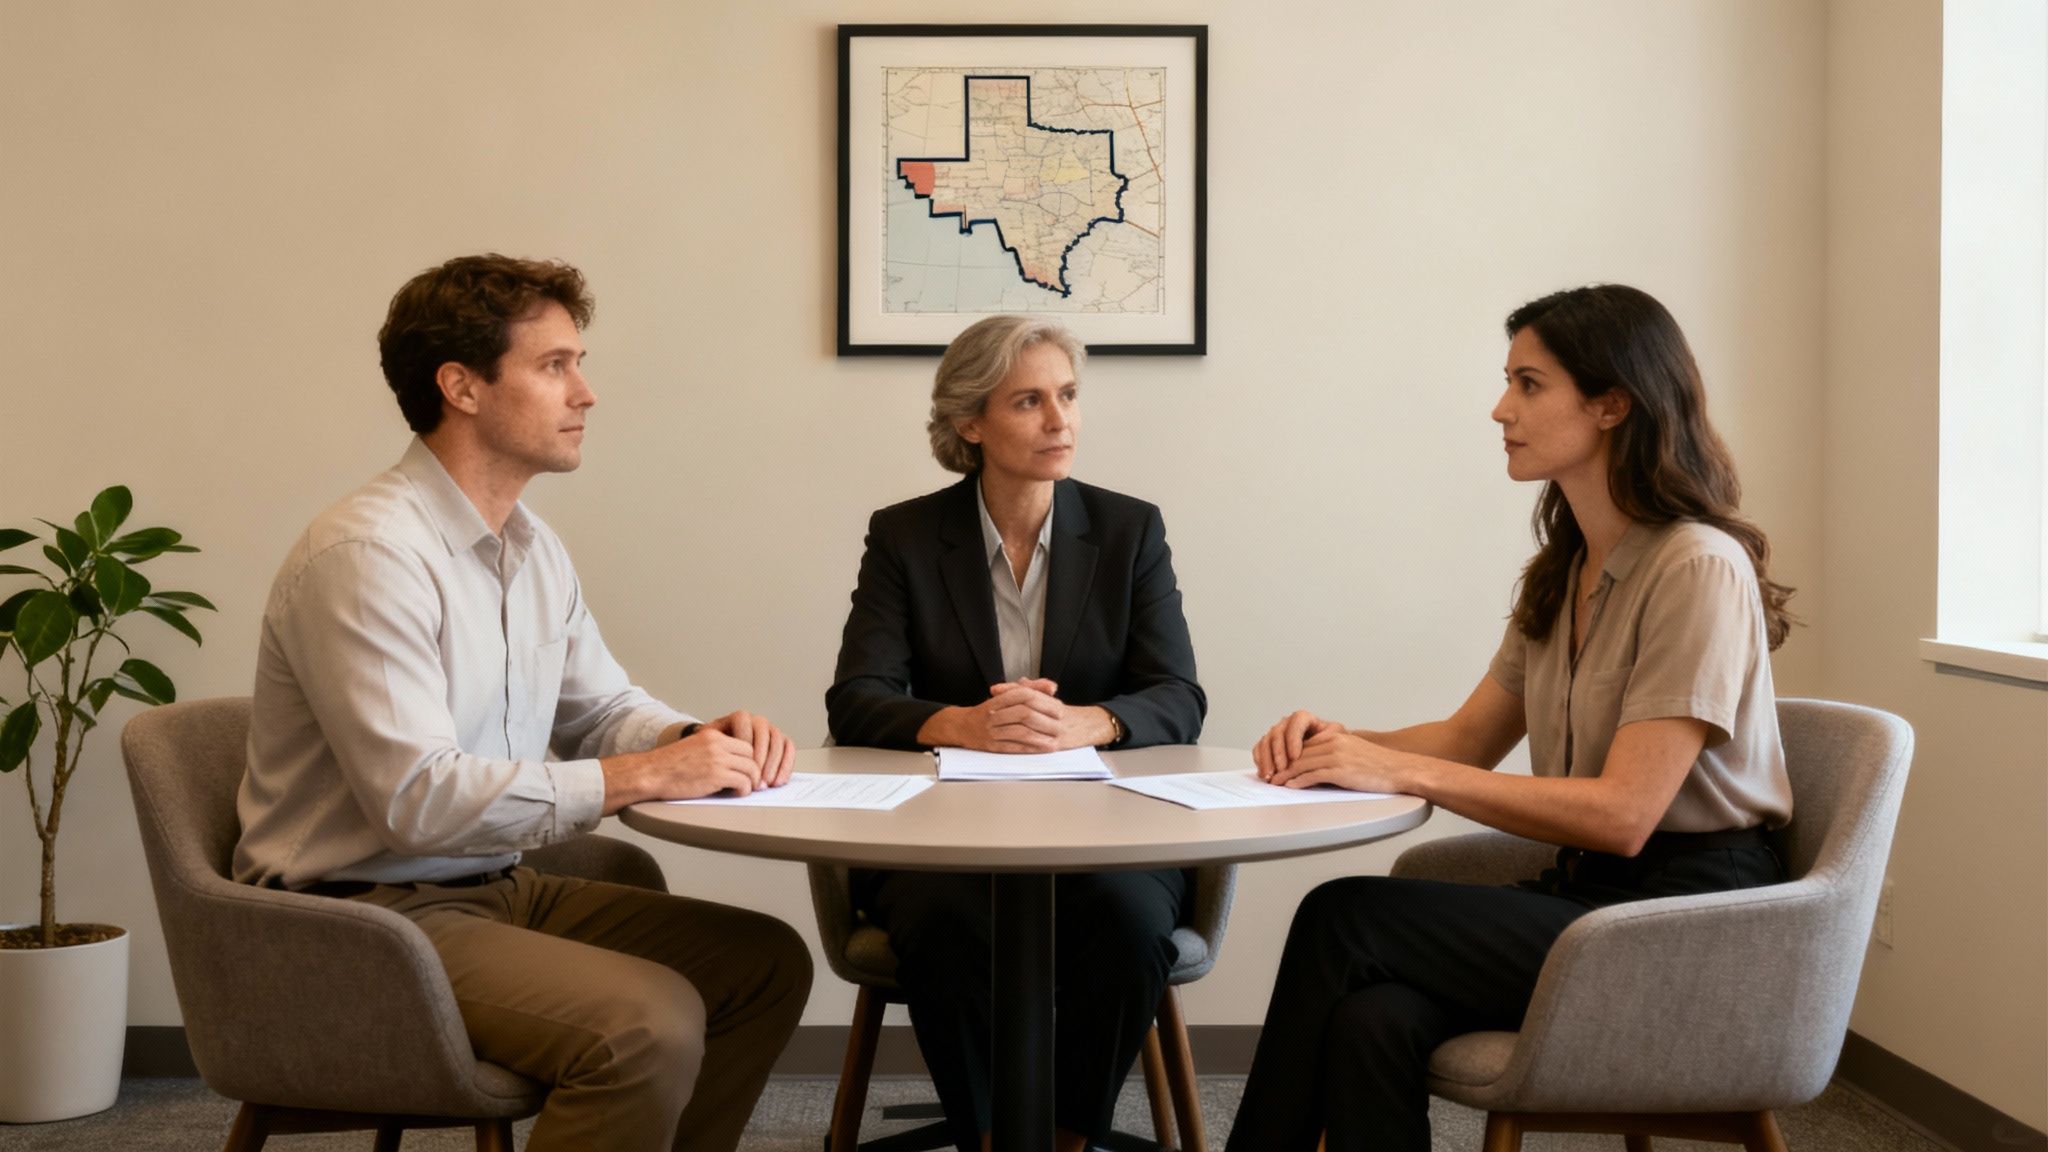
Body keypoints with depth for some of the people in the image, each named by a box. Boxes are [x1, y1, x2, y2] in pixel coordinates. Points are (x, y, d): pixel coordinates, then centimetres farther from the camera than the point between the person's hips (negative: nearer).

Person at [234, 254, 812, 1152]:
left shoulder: (530, 547, 10)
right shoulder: (368, 554, -20)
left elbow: (601, 707, 20)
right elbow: (417, 798, -26)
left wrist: (701, 742, -3)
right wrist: (638, 777, -22)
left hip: (493, 887, 9)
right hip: (367, 912, -9)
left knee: (766, 963, 3)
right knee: (648, 1024, -28)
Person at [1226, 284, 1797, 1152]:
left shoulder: (1698, 568, -14)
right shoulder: (1564, 571, 14)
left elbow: (1621, 814, -20)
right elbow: (1470, 738, 16)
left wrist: (1403, 771, -20)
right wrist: (1342, 744, -4)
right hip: (1585, 890, 7)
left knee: (1343, 918, -19)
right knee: (1371, 1021, -25)